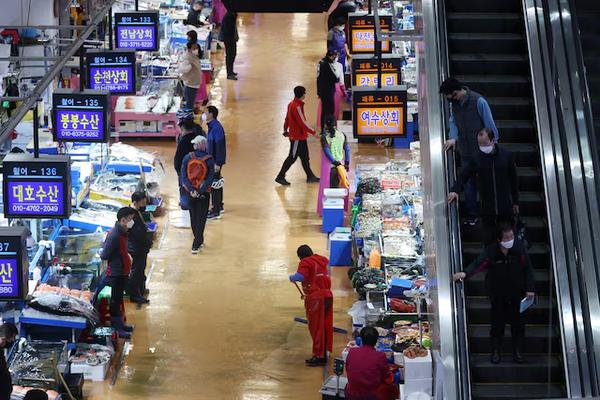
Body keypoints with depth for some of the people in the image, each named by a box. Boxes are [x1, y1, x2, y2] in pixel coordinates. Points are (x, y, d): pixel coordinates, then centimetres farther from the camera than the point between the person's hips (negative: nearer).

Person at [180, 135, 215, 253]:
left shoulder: (187, 158, -7)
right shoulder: (209, 160, -10)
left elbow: (183, 176, -12)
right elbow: (210, 178, -15)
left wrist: (192, 190, -16)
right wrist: (200, 191, -16)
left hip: (190, 192, 2)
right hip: (204, 193, -2)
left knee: (193, 218, 18)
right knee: (201, 219, 5)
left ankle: (199, 241, 32)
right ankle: (196, 246, 2)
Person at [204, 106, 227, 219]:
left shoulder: (217, 128, -22)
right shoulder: (211, 126, 9)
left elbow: (219, 146, -23)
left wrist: (217, 163, -23)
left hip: (216, 160, -10)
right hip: (212, 159, 10)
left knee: (214, 185, -5)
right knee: (217, 183, 19)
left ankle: (216, 212, 0)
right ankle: (219, 206, 32)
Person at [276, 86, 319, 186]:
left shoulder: (292, 104, 7)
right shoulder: (297, 106, -23)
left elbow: (287, 118, 17)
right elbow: (302, 122, -24)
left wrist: (285, 130, 27)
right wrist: (313, 132, -20)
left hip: (300, 136, 10)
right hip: (297, 137, -10)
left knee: (305, 157, 15)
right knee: (292, 157, -2)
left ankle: (310, 176, 22)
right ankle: (280, 177, 4)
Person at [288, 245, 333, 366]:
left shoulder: (305, 263, -9)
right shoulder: (321, 260, 14)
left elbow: (300, 276, -26)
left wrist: (292, 278, -5)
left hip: (316, 298, -8)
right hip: (327, 295, 8)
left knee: (316, 327, -2)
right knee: (325, 326, 14)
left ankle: (319, 356, -1)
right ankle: (324, 351, 22)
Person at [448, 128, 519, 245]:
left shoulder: (507, 155, -1)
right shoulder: (476, 158, -2)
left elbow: (514, 180, 6)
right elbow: (463, 176, -4)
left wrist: (515, 202, 9)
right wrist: (455, 190, -23)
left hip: (506, 208, 0)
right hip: (487, 209, 0)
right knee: (488, 239, 2)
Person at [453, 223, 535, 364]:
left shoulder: (520, 249, -11)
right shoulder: (491, 252, -16)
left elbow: (528, 269, -3)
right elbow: (478, 264, -30)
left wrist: (530, 289, -7)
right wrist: (465, 273, -49)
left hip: (517, 294, 1)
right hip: (498, 295, -1)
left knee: (518, 323, 7)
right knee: (497, 323, 5)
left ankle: (517, 351, 22)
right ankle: (496, 351, 19)